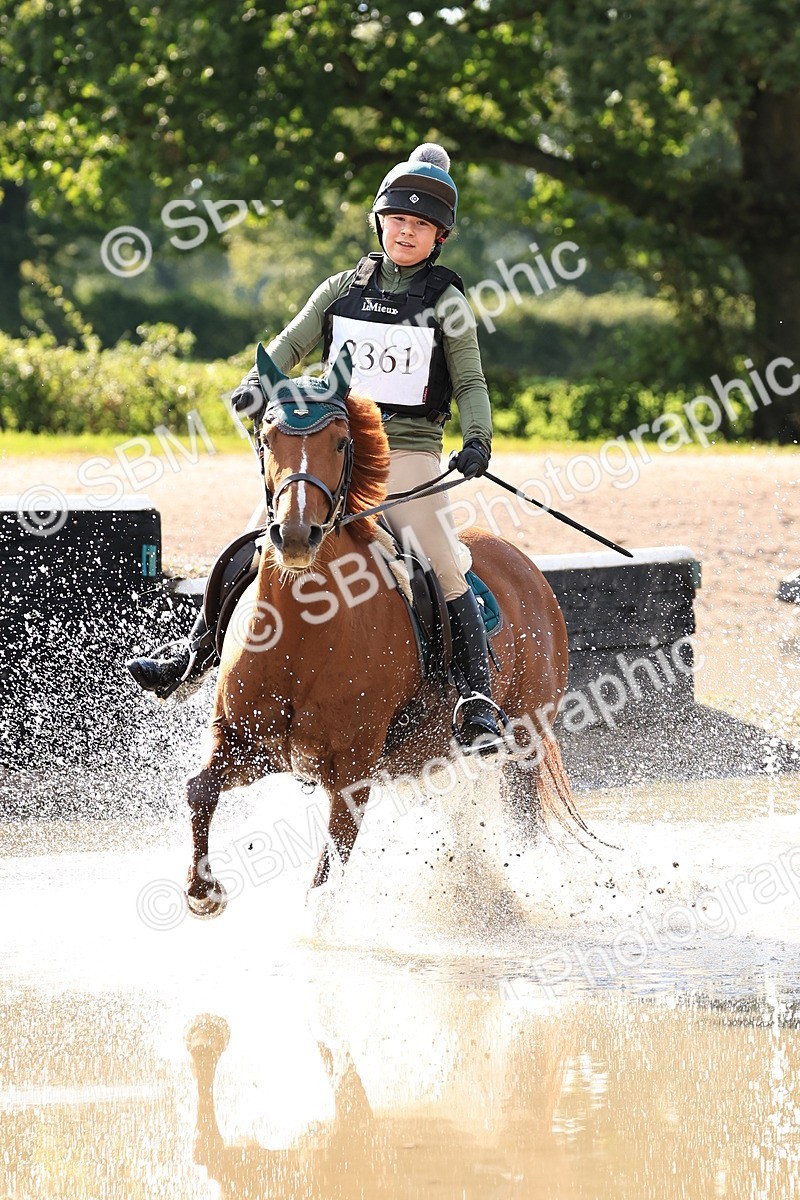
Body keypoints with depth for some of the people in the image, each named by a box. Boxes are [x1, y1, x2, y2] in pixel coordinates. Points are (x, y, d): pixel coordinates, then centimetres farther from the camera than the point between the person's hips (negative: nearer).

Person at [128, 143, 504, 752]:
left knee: (446, 574, -20)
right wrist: (259, 385, -13)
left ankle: (480, 701, -18)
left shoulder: (447, 301, 2)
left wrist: (477, 440, -19)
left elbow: (471, 383, 0)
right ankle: (192, 655, 8)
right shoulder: (344, 290, 11)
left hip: (410, 457, -3)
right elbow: (291, 344, 8)